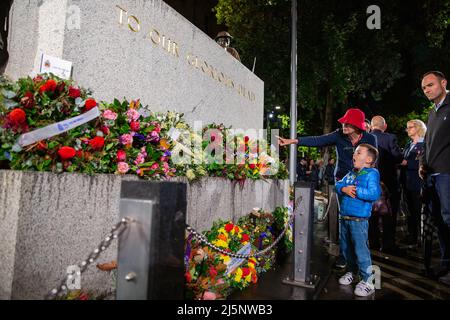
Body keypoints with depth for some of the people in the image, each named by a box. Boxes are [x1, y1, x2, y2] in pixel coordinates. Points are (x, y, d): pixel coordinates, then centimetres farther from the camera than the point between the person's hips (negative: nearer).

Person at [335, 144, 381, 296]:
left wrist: (356, 191, -20)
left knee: (360, 249, -4)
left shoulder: (372, 173, -10)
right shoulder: (351, 173, 13)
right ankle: (351, 271, 38)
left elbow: (374, 194, -22)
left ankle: (367, 281, 10)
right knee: (346, 247, 18)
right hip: (345, 217, 8)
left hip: (359, 219, -8)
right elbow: (338, 185, 10)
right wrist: (344, 188, -10)